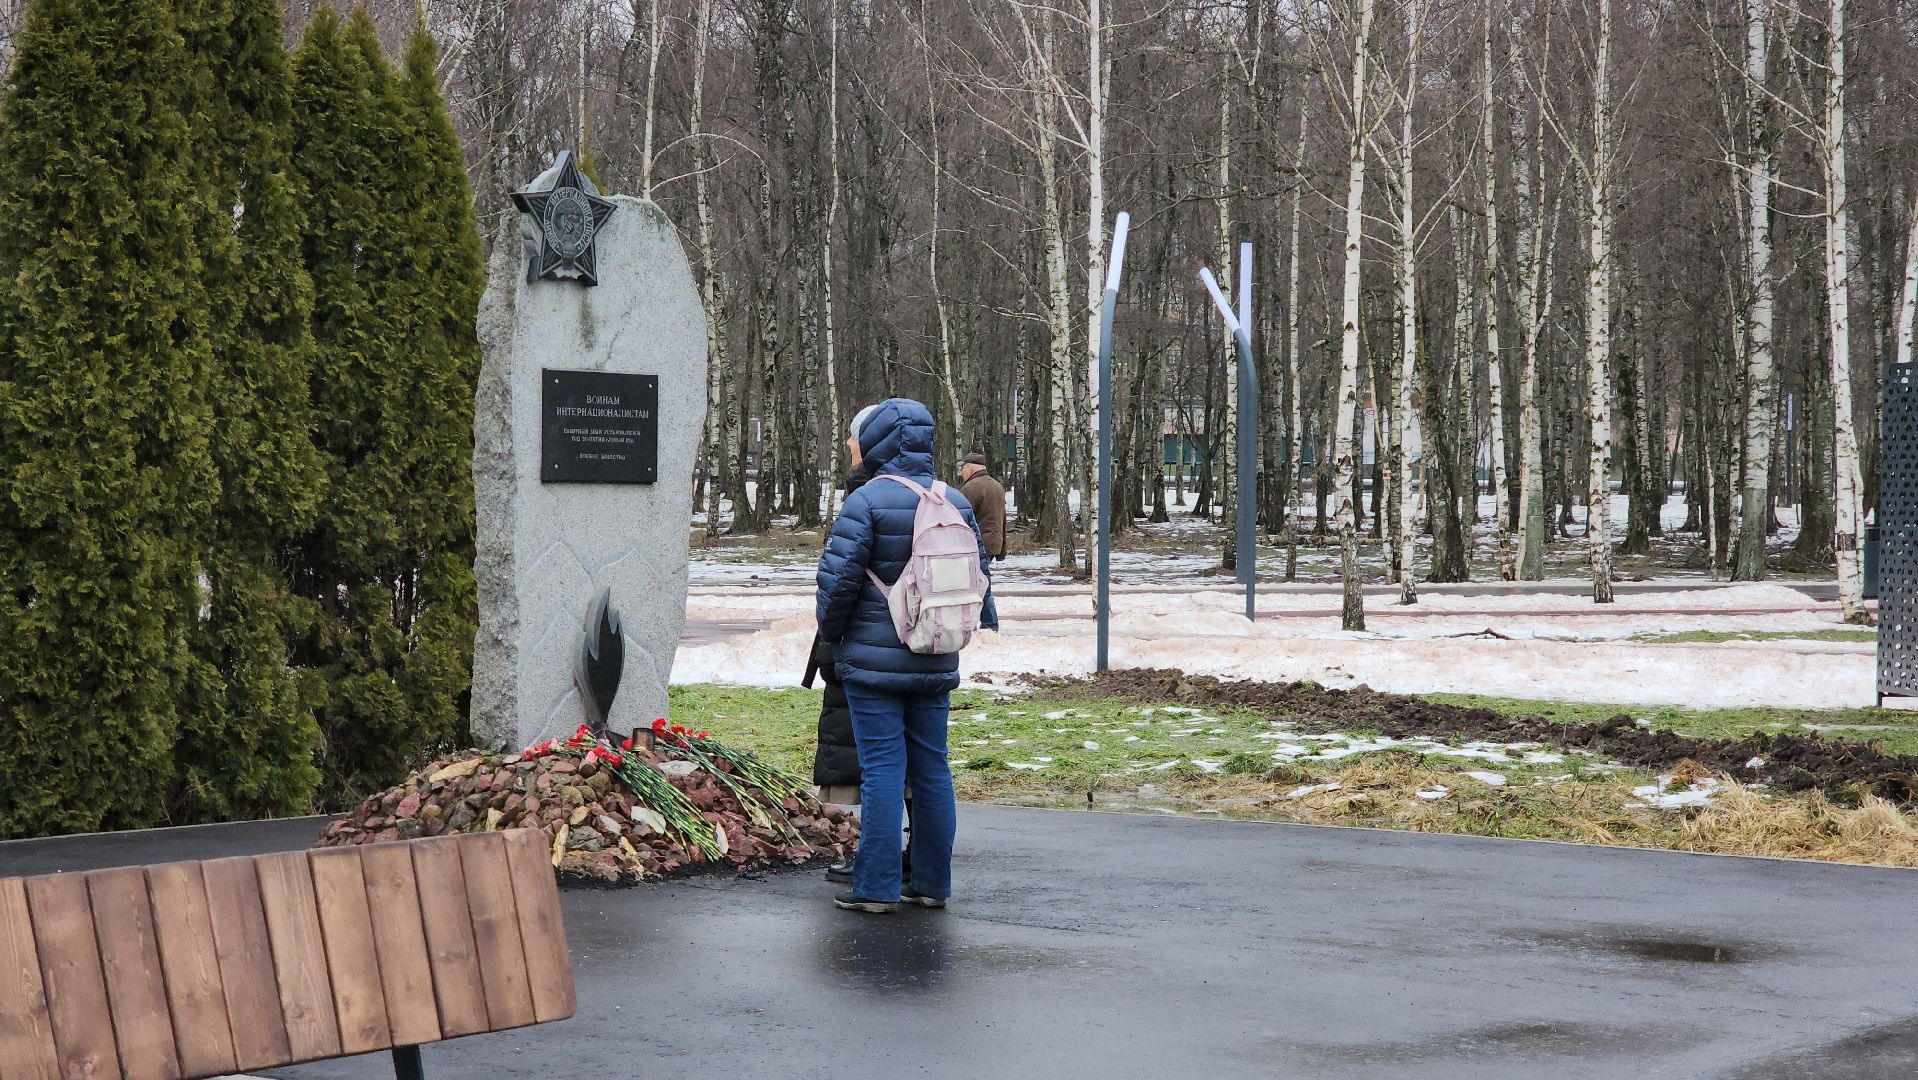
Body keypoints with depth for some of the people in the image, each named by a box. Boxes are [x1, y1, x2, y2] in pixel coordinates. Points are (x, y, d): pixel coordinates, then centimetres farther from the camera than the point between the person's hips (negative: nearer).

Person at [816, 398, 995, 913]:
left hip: (874, 659, -6)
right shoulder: (956, 503, 9)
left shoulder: (867, 501, -12)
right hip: (936, 663, 6)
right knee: (932, 767, 10)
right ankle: (932, 882, 15)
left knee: (882, 768, -4)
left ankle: (875, 886, -3)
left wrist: (831, 634, 4)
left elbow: (839, 578, -14)